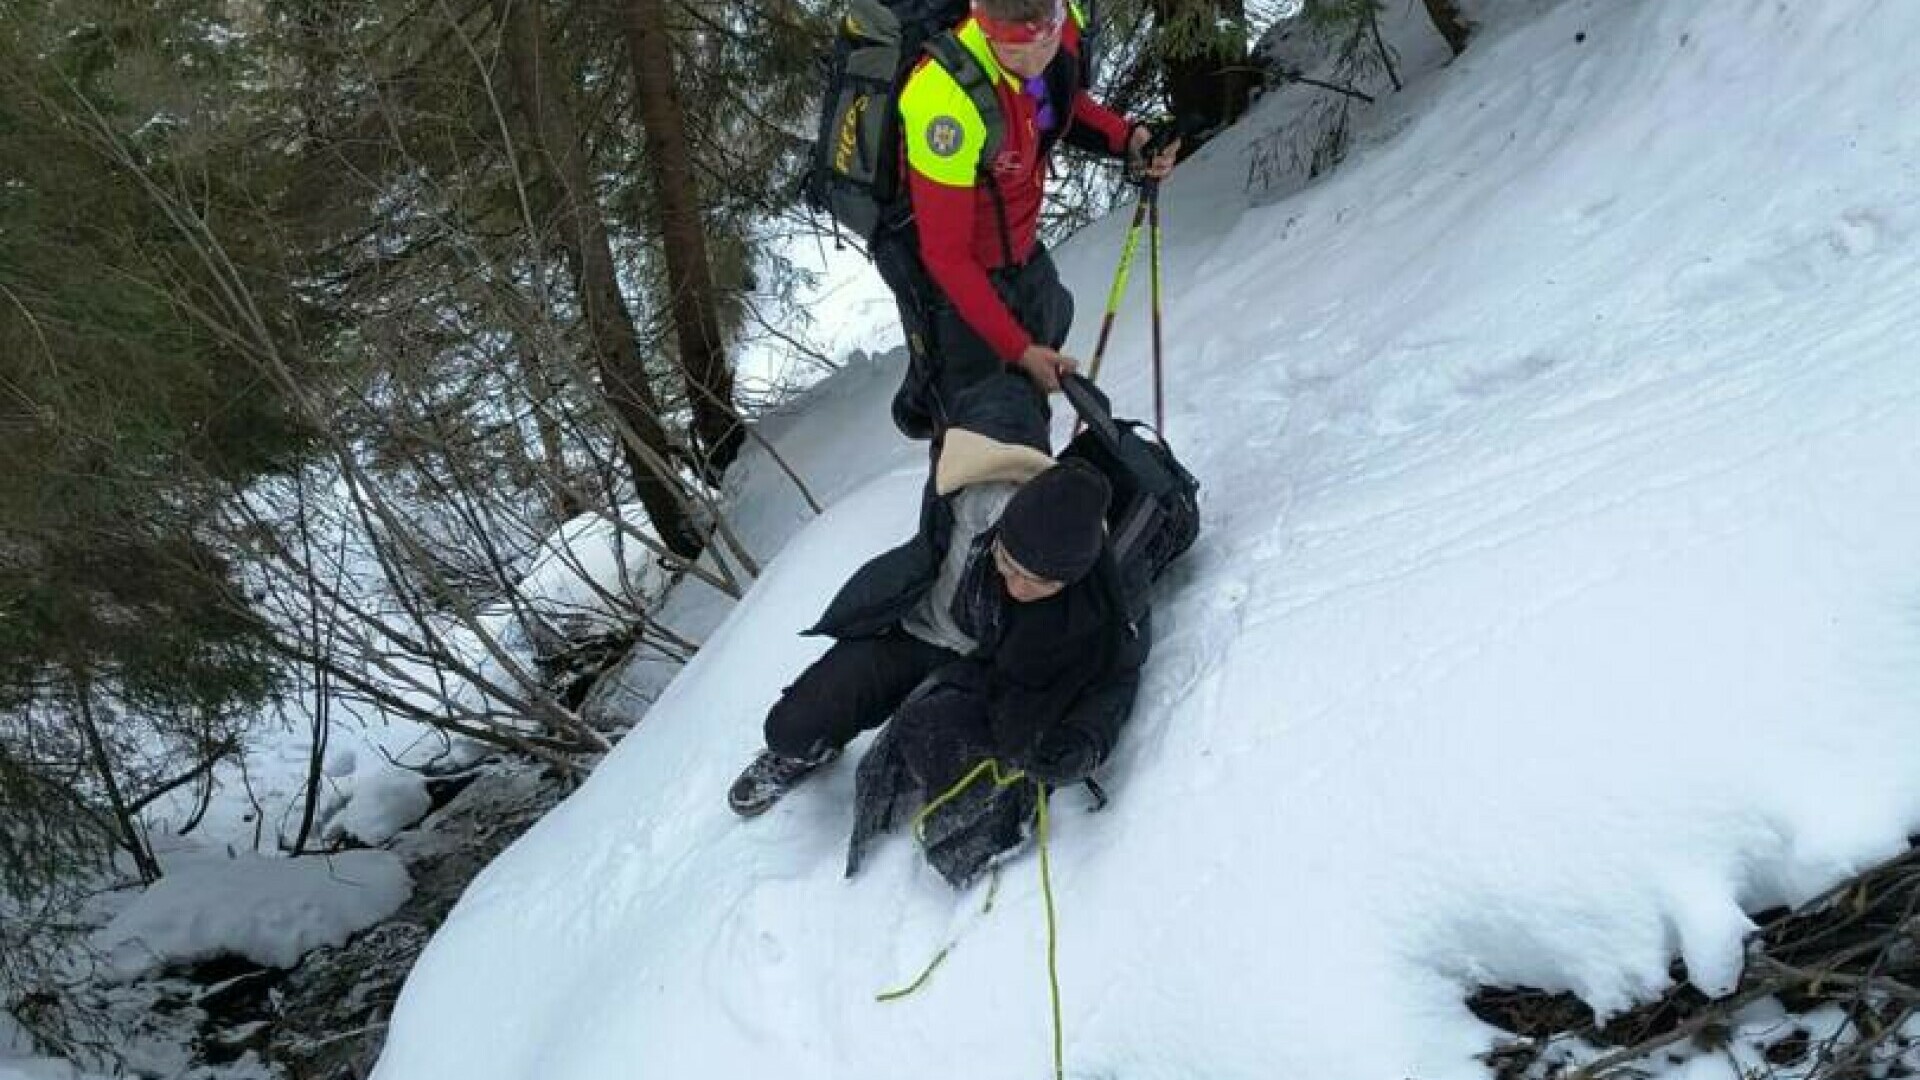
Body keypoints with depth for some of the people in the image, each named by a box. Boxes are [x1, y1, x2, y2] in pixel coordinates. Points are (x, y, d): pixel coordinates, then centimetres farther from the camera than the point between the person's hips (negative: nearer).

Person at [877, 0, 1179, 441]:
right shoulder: (945, 100, -39)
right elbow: (946, 254, -31)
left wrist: (1126, 138, -12)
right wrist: (1018, 349, -29)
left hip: (1021, 255, 7)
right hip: (949, 275, -7)